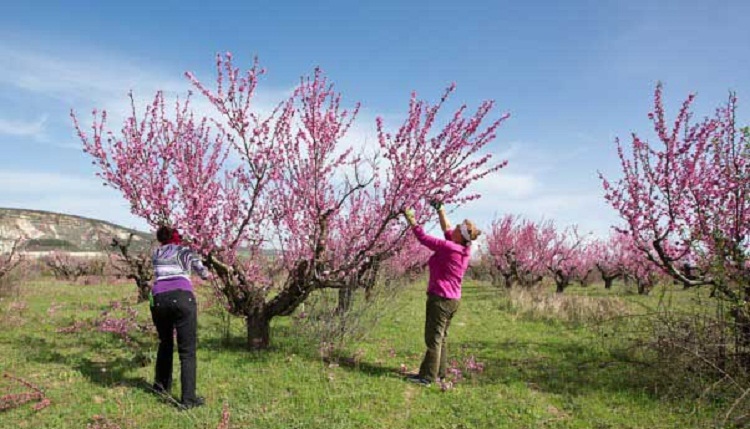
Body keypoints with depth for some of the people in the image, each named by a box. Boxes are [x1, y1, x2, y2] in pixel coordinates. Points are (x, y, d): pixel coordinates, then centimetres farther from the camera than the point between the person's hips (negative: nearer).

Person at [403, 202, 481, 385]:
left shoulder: (448, 248, -20)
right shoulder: (464, 248, 3)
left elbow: (424, 238, -14)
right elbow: (447, 230, 18)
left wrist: (411, 220, -3)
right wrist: (440, 210, 21)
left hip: (441, 298, -9)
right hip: (453, 299, 9)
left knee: (433, 337, -2)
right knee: (441, 337, 17)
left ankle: (428, 376, 4)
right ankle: (440, 372, 25)